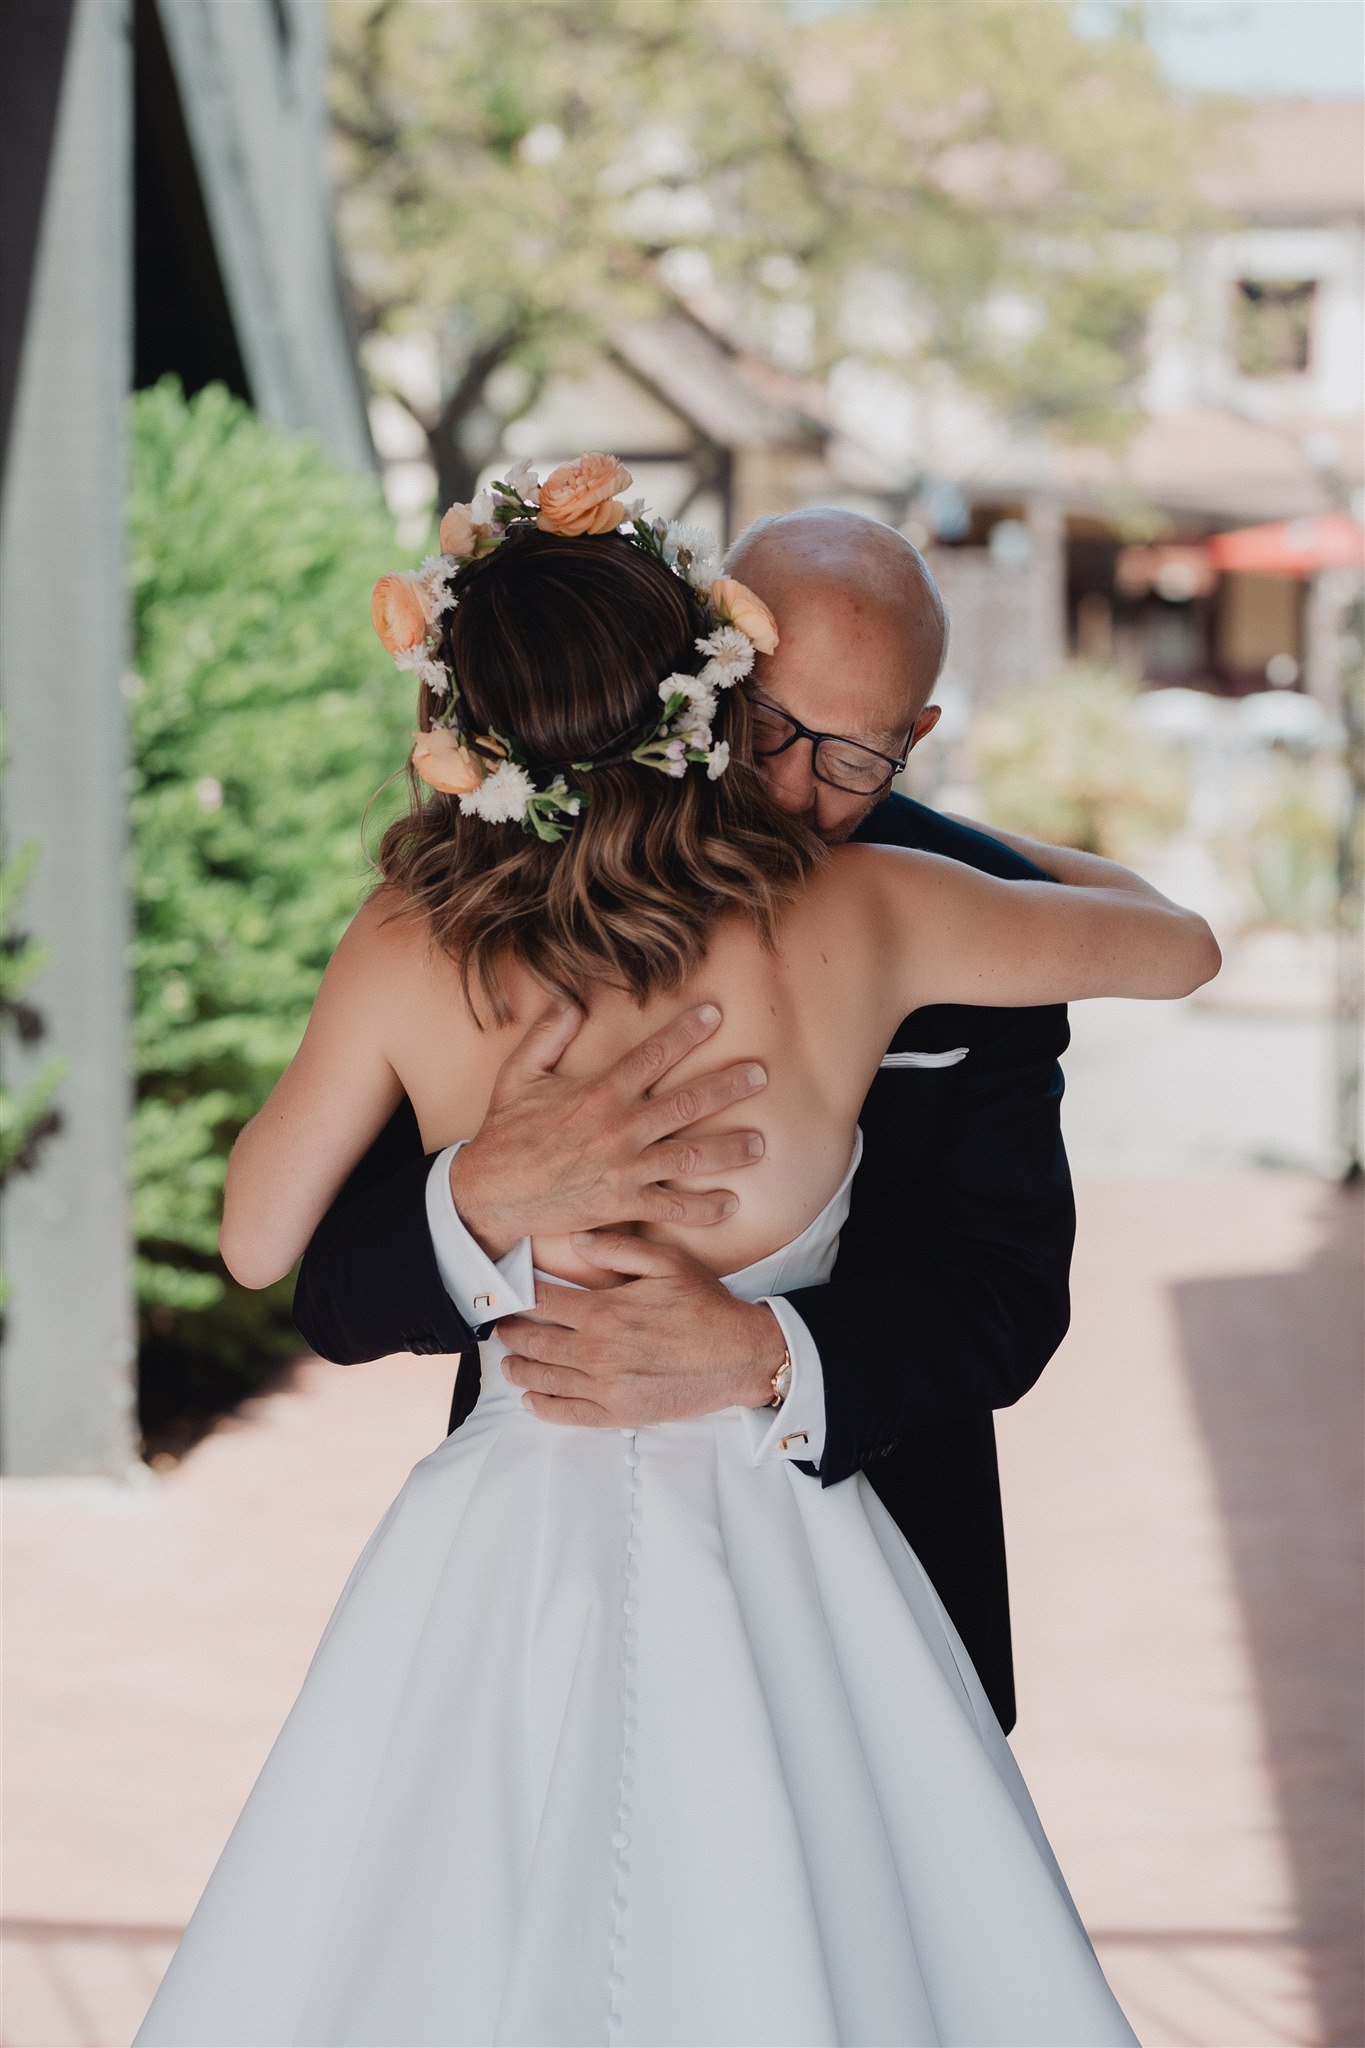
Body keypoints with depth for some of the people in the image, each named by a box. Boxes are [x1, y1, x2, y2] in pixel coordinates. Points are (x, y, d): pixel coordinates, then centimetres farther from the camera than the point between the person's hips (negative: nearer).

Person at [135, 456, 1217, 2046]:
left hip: (504, 1569, 0)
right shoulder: (863, 916, -15)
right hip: (777, 1570, 0)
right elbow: (1178, 944, 4)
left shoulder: (410, 955, -15)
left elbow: (258, 1242, 1)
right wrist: (978, 837, 21)